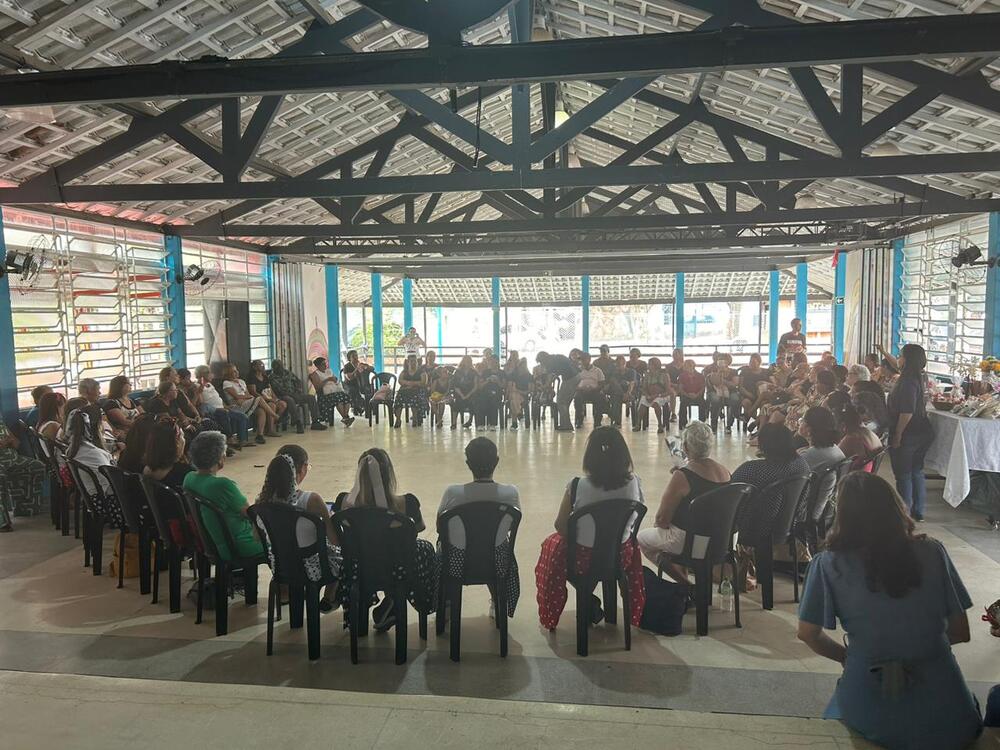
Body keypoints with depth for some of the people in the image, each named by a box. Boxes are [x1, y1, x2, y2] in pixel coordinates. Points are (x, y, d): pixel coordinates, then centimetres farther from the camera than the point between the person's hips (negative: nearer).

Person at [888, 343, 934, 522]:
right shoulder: (920, 378, 5)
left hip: (907, 435, -10)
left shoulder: (908, 381, -22)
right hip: (922, 432, 10)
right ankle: (918, 510, 27)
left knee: (903, 475, 0)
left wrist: (897, 434, -21)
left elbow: (907, 412, -26)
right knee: (917, 472, 17)